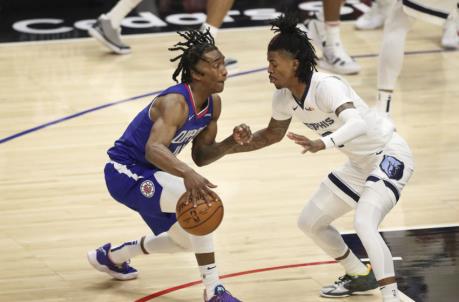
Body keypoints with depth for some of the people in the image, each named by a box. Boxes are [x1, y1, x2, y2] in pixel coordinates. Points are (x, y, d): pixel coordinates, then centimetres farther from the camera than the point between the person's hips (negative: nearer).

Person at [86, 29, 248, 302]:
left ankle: (112, 256, 43)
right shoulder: (176, 102, -30)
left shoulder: (213, 104, -3)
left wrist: (231, 142, -13)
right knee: (197, 199, -31)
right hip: (126, 174, -10)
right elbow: (154, 149, -46)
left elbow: (201, 156, 5)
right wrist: (187, 173, -63)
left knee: (186, 240, 20)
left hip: (147, 176, 10)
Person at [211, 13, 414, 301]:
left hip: (390, 155, -9)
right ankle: (361, 276, 34)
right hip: (360, 163, 9)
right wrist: (233, 147, 2)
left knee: (364, 223, -31)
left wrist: (323, 144, -65)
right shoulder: (284, 98, -5)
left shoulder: (326, 86, -30)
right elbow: (273, 134, 16)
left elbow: (357, 124, -48)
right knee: (310, 221, 15)